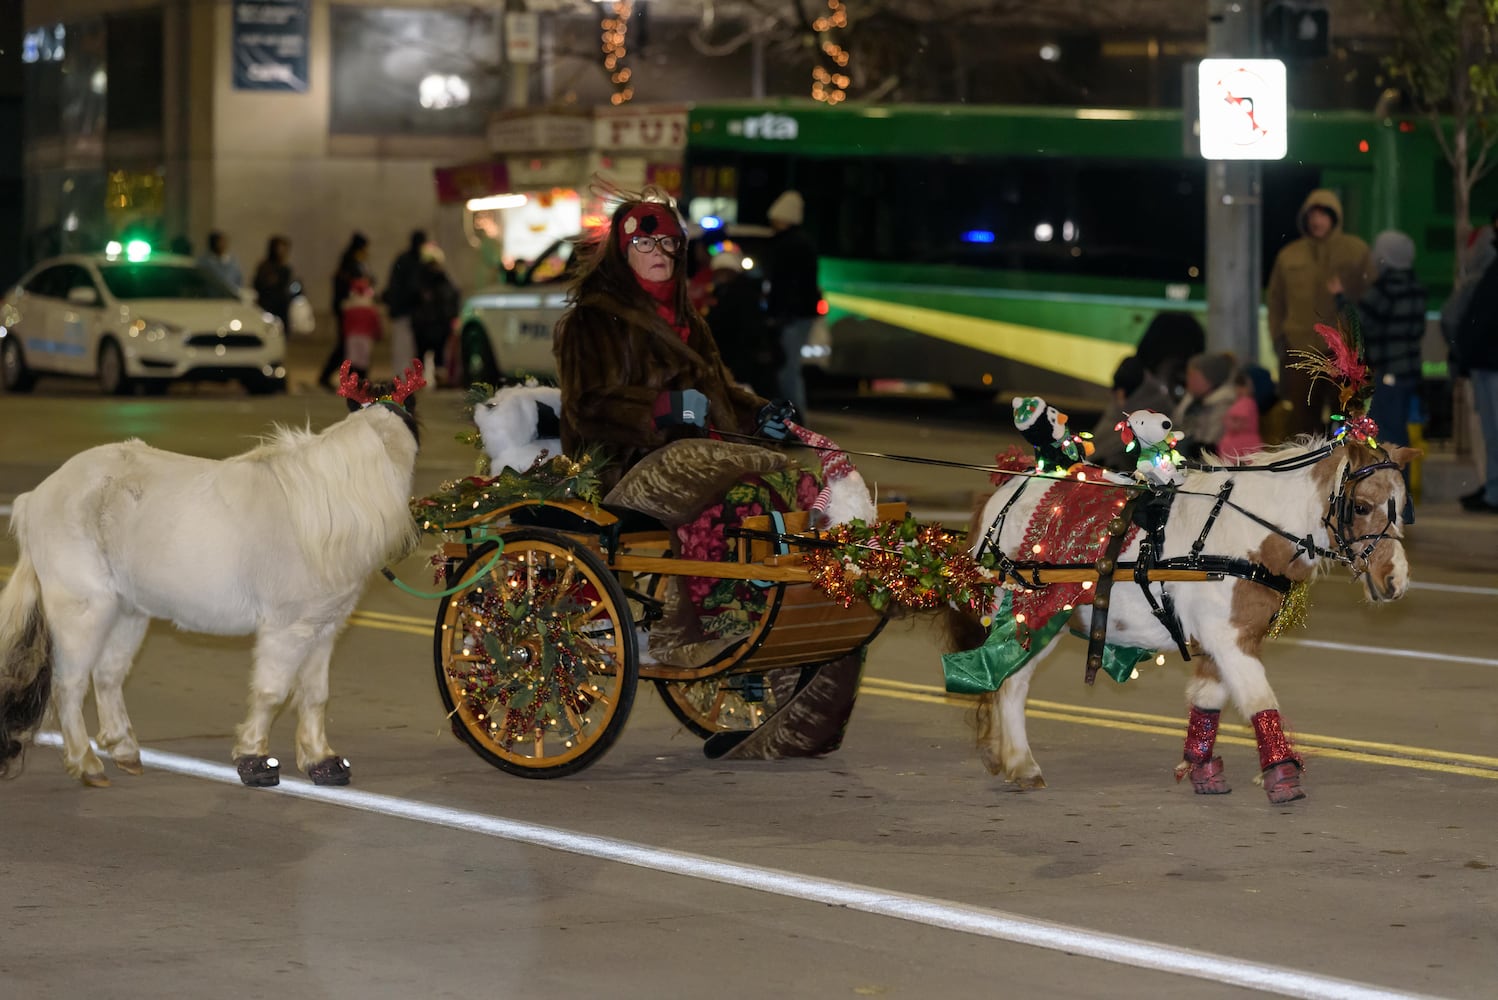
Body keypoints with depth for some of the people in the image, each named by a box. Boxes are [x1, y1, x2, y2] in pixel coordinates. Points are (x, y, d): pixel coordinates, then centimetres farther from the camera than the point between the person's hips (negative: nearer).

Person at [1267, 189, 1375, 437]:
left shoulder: (1357, 251, 3)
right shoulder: (1288, 256, 10)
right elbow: (1276, 301, 16)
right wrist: (1278, 338, 6)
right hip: (1299, 351, 2)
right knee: (1298, 425, 4)